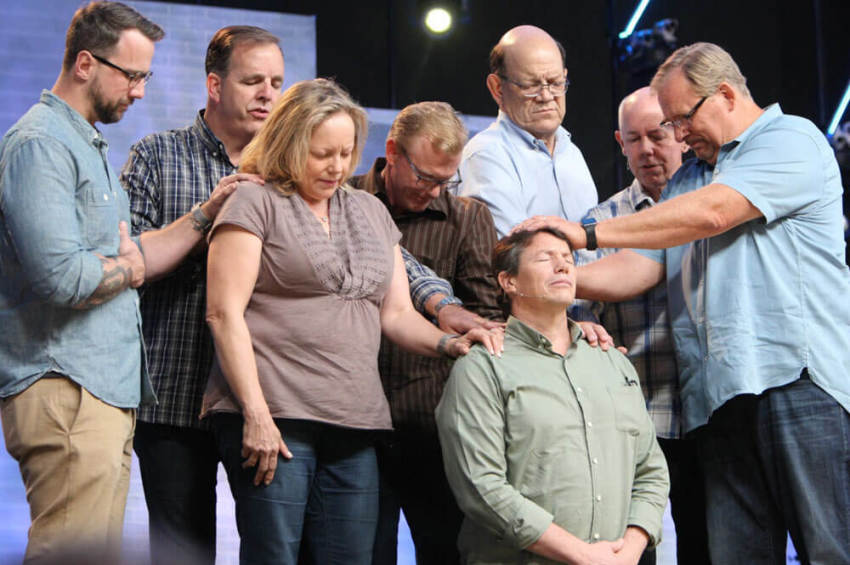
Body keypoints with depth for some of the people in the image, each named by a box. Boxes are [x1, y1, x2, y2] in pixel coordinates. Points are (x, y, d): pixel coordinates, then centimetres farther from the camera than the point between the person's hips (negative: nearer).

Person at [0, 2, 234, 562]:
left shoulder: (90, 147, 21)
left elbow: (133, 256, 19)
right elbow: (62, 277, -22)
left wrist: (209, 212, 10)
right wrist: (128, 268, -4)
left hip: (109, 389, 10)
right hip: (66, 390, -10)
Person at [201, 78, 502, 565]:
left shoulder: (370, 211, 22)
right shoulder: (255, 204, 3)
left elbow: (397, 313, 21)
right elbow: (225, 312, -6)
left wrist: (449, 343, -1)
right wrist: (256, 414, -14)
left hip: (354, 424, 6)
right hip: (275, 416, -5)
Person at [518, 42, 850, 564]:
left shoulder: (793, 139, 2)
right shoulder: (686, 181, 27)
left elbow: (712, 213, -11)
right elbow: (642, 267, 18)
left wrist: (587, 234, -8)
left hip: (800, 378, -7)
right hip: (717, 395, 7)